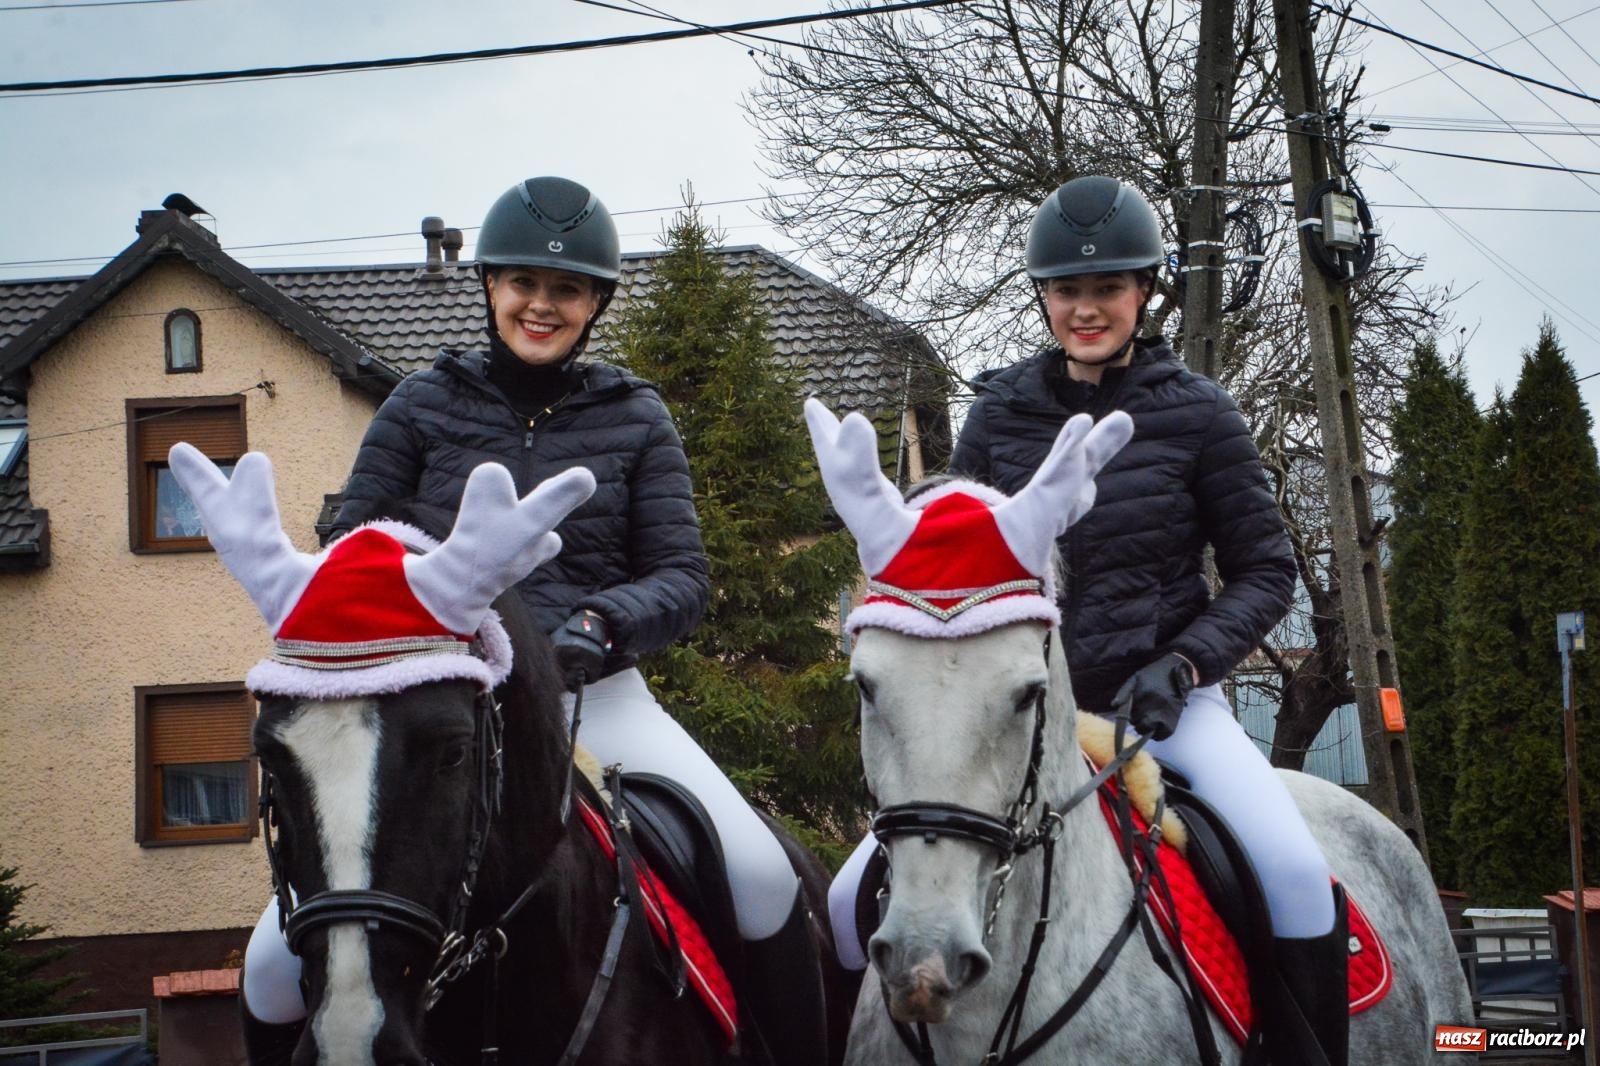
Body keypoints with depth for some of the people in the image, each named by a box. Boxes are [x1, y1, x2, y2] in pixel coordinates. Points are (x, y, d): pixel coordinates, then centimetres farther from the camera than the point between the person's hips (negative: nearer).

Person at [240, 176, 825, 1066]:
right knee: (280, 962, -10)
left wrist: (603, 623, -18)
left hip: (598, 697, 0)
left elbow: (684, 577, 4)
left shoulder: (636, 417, 8)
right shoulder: (423, 406, 7)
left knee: (763, 877, -22)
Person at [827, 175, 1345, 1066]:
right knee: (856, 896, -8)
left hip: (1166, 697, -2)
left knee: (1297, 874, -28)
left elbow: (1266, 570, 1)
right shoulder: (1001, 414, 5)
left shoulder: (1197, 413, -2)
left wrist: (1184, 663, -14)